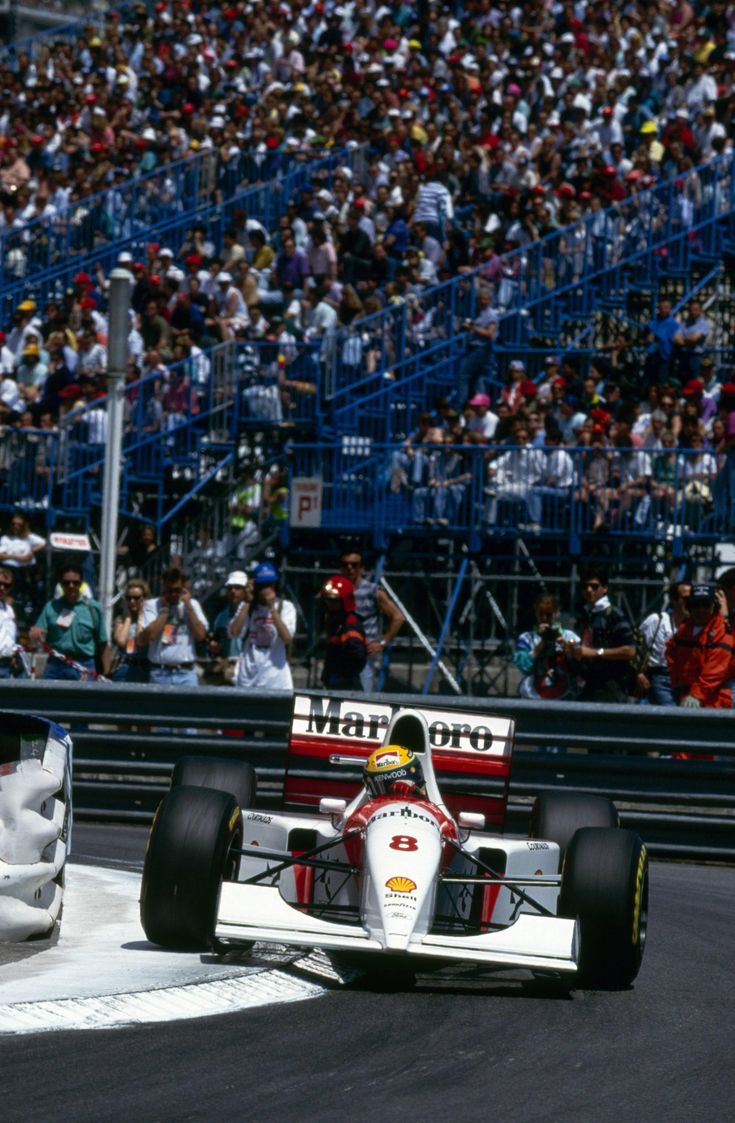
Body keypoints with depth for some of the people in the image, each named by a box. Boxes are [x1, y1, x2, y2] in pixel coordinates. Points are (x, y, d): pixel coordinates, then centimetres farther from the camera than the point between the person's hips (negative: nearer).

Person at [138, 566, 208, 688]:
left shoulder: (192, 605, 10)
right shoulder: (151, 605, 3)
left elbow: (200, 635, -3)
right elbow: (149, 636, -11)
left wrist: (188, 605, -3)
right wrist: (164, 609, -5)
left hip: (186, 673, 1)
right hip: (160, 673, -1)